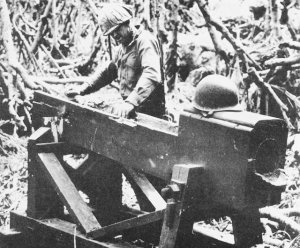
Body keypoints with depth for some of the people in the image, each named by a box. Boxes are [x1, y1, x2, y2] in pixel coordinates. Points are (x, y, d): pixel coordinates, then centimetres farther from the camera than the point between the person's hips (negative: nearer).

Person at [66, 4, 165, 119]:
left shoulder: (145, 40, -13)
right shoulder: (124, 46, 18)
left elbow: (151, 75, -29)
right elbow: (108, 70, 28)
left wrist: (131, 102, -41)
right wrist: (83, 89, 13)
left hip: (148, 113, -8)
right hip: (131, 111, 8)